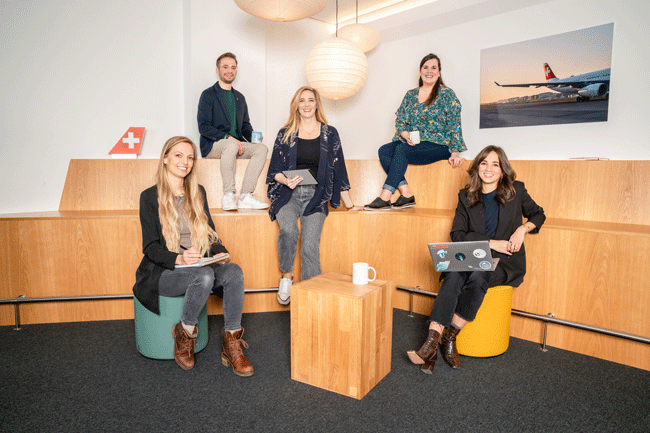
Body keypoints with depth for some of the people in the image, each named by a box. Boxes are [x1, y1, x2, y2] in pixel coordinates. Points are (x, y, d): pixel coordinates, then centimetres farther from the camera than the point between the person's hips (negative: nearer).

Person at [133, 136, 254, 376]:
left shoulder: (198, 192, 14)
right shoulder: (150, 197, -2)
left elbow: (210, 232, 14)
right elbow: (151, 248, -7)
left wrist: (219, 252, -8)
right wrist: (179, 259, -26)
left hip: (200, 266, 5)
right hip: (163, 273, -4)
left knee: (234, 271, -26)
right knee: (204, 275, -35)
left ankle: (232, 345, -18)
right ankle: (184, 336, -10)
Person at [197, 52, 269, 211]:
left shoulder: (240, 97, 21)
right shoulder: (208, 95, 1)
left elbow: (245, 125, 22)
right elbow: (204, 127, -9)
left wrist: (253, 137, -2)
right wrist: (228, 138, -22)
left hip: (236, 144, 6)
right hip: (212, 145, -6)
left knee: (262, 148, -21)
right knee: (231, 146, -39)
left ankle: (245, 197, -29)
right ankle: (228, 196, -36)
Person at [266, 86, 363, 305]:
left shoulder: (329, 133, 11)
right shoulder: (285, 134, 12)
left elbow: (338, 170, 12)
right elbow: (274, 171, 11)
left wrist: (349, 203, 11)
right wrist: (286, 180, -12)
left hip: (316, 196, 0)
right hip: (288, 194, 0)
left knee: (310, 245, -19)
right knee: (288, 229, -30)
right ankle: (286, 276, -6)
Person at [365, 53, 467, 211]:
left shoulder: (447, 94, 3)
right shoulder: (410, 95, 17)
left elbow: (454, 125, -3)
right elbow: (400, 120, 14)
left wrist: (455, 152, -15)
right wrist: (406, 135, -9)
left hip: (438, 145, -5)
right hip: (411, 144, 5)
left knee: (401, 149, -31)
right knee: (384, 150, -22)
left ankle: (385, 197, -34)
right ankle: (406, 194, -27)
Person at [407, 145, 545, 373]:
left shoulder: (516, 191, 7)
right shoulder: (466, 196, 9)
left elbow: (538, 214, 21)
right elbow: (457, 235, 3)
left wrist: (523, 229, -1)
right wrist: (490, 243, -10)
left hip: (505, 262, -1)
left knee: (478, 277, -35)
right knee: (454, 277, -32)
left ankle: (449, 337, -23)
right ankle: (432, 342, -36)